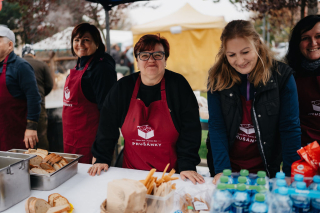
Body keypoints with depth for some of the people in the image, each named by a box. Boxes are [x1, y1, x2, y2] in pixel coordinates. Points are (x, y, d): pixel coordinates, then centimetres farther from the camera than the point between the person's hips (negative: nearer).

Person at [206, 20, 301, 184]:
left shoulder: (281, 76, -12)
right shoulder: (218, 78, -10)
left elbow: (290, 127, -11)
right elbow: (216, 126, -12)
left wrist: (292, 174, -16)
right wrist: (222, 169, -20)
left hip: (264, 168, 0)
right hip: (228, 164, 1)